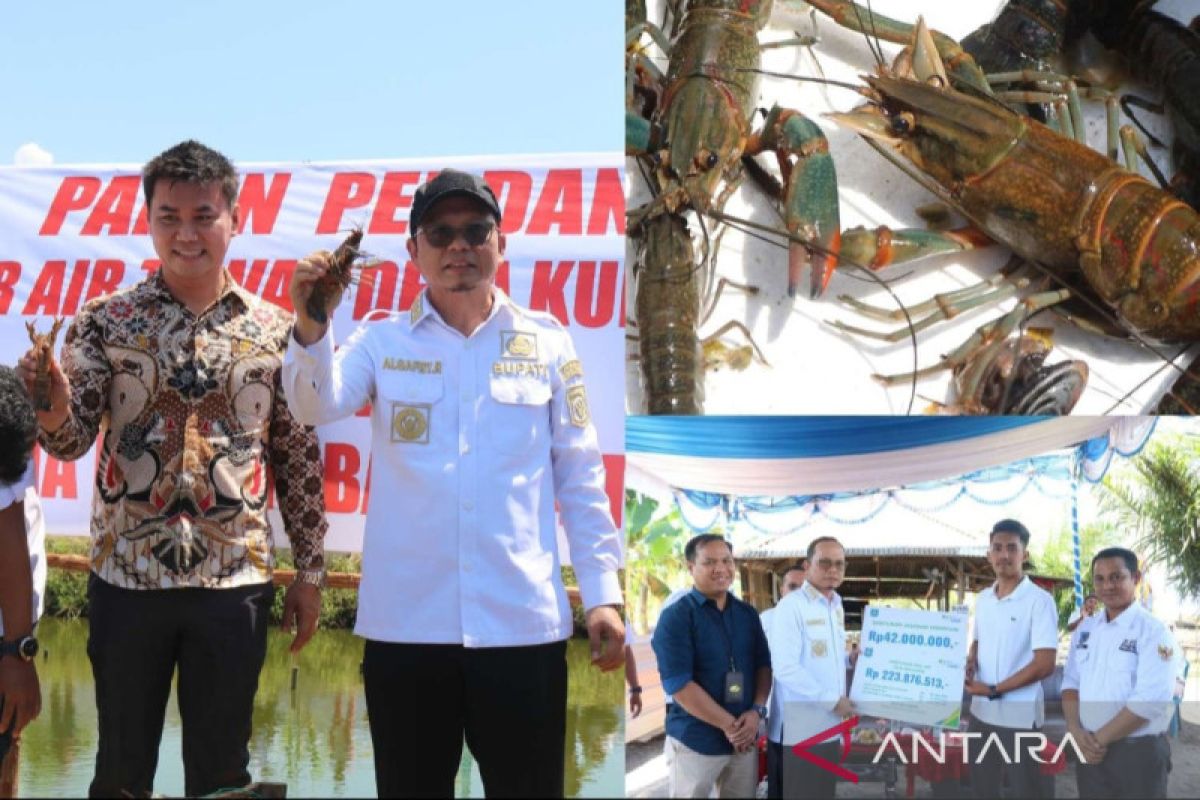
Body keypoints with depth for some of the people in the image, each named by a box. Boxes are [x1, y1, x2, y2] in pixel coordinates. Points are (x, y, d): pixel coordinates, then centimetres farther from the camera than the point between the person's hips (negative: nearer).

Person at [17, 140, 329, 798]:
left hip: (236, 581, 1)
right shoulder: (106, 318, 1)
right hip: (126, 577, 0)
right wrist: (53, 411, -27)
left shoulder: (275, 330, 3)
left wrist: (310, 569, 6)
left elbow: (298, 457, 8)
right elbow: (71, 440, -4)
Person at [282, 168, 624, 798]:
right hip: (405, 624, 0)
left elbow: (580, 476, 7)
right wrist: (310, 330, -33)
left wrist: (601, 592, 2)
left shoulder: (547, 342, 5)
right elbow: (315, 405, -14)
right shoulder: (382, 341, 4)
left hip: (523, 623, 0)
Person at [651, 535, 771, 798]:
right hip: (694, 742, -5)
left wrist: (757, 711, -9)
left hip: (744, 740, 5)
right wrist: (729, 725, -15)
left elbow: (764, 666, 10)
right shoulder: (675, 617, -10)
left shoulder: (748, 614, 8)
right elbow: (678, 684, -16)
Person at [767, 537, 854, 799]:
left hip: (829, 726, 8)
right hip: (800, 730, -8)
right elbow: (786, 669, -20)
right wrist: (833, 700, -17)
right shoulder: (791, 606, -12)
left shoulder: (837, 608, 14)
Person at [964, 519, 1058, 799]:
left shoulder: (1039, 600, -12)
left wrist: (994, 690, -15)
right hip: (981, 711, 7)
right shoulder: (983, 599, 9)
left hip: (1019, 716, -7)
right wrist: (969, 663, -1)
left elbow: (1045, 664, -17)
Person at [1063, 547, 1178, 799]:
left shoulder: (1154, 633, -11)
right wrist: (1076, 730, -7)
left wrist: (1100, 739, -14)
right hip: (1090, 752, 5)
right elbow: (1071, 683, 11)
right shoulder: (1085, 629, 9)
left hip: (1139, 752, -5)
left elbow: (1150, 701, -18)